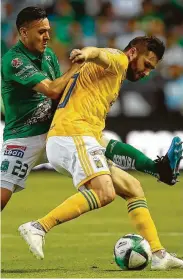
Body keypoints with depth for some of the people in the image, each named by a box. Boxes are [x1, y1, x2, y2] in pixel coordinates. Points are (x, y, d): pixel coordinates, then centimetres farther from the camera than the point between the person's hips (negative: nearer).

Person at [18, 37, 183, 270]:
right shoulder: (118, 60, 3)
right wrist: (85, 54, -45)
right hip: (73, 135, -10)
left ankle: (158, 255, 12)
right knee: (105, 193, -29)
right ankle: (38, 228, -31)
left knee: (133, 187, 14)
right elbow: (100, 55, -23)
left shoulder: (114, 77, 33)